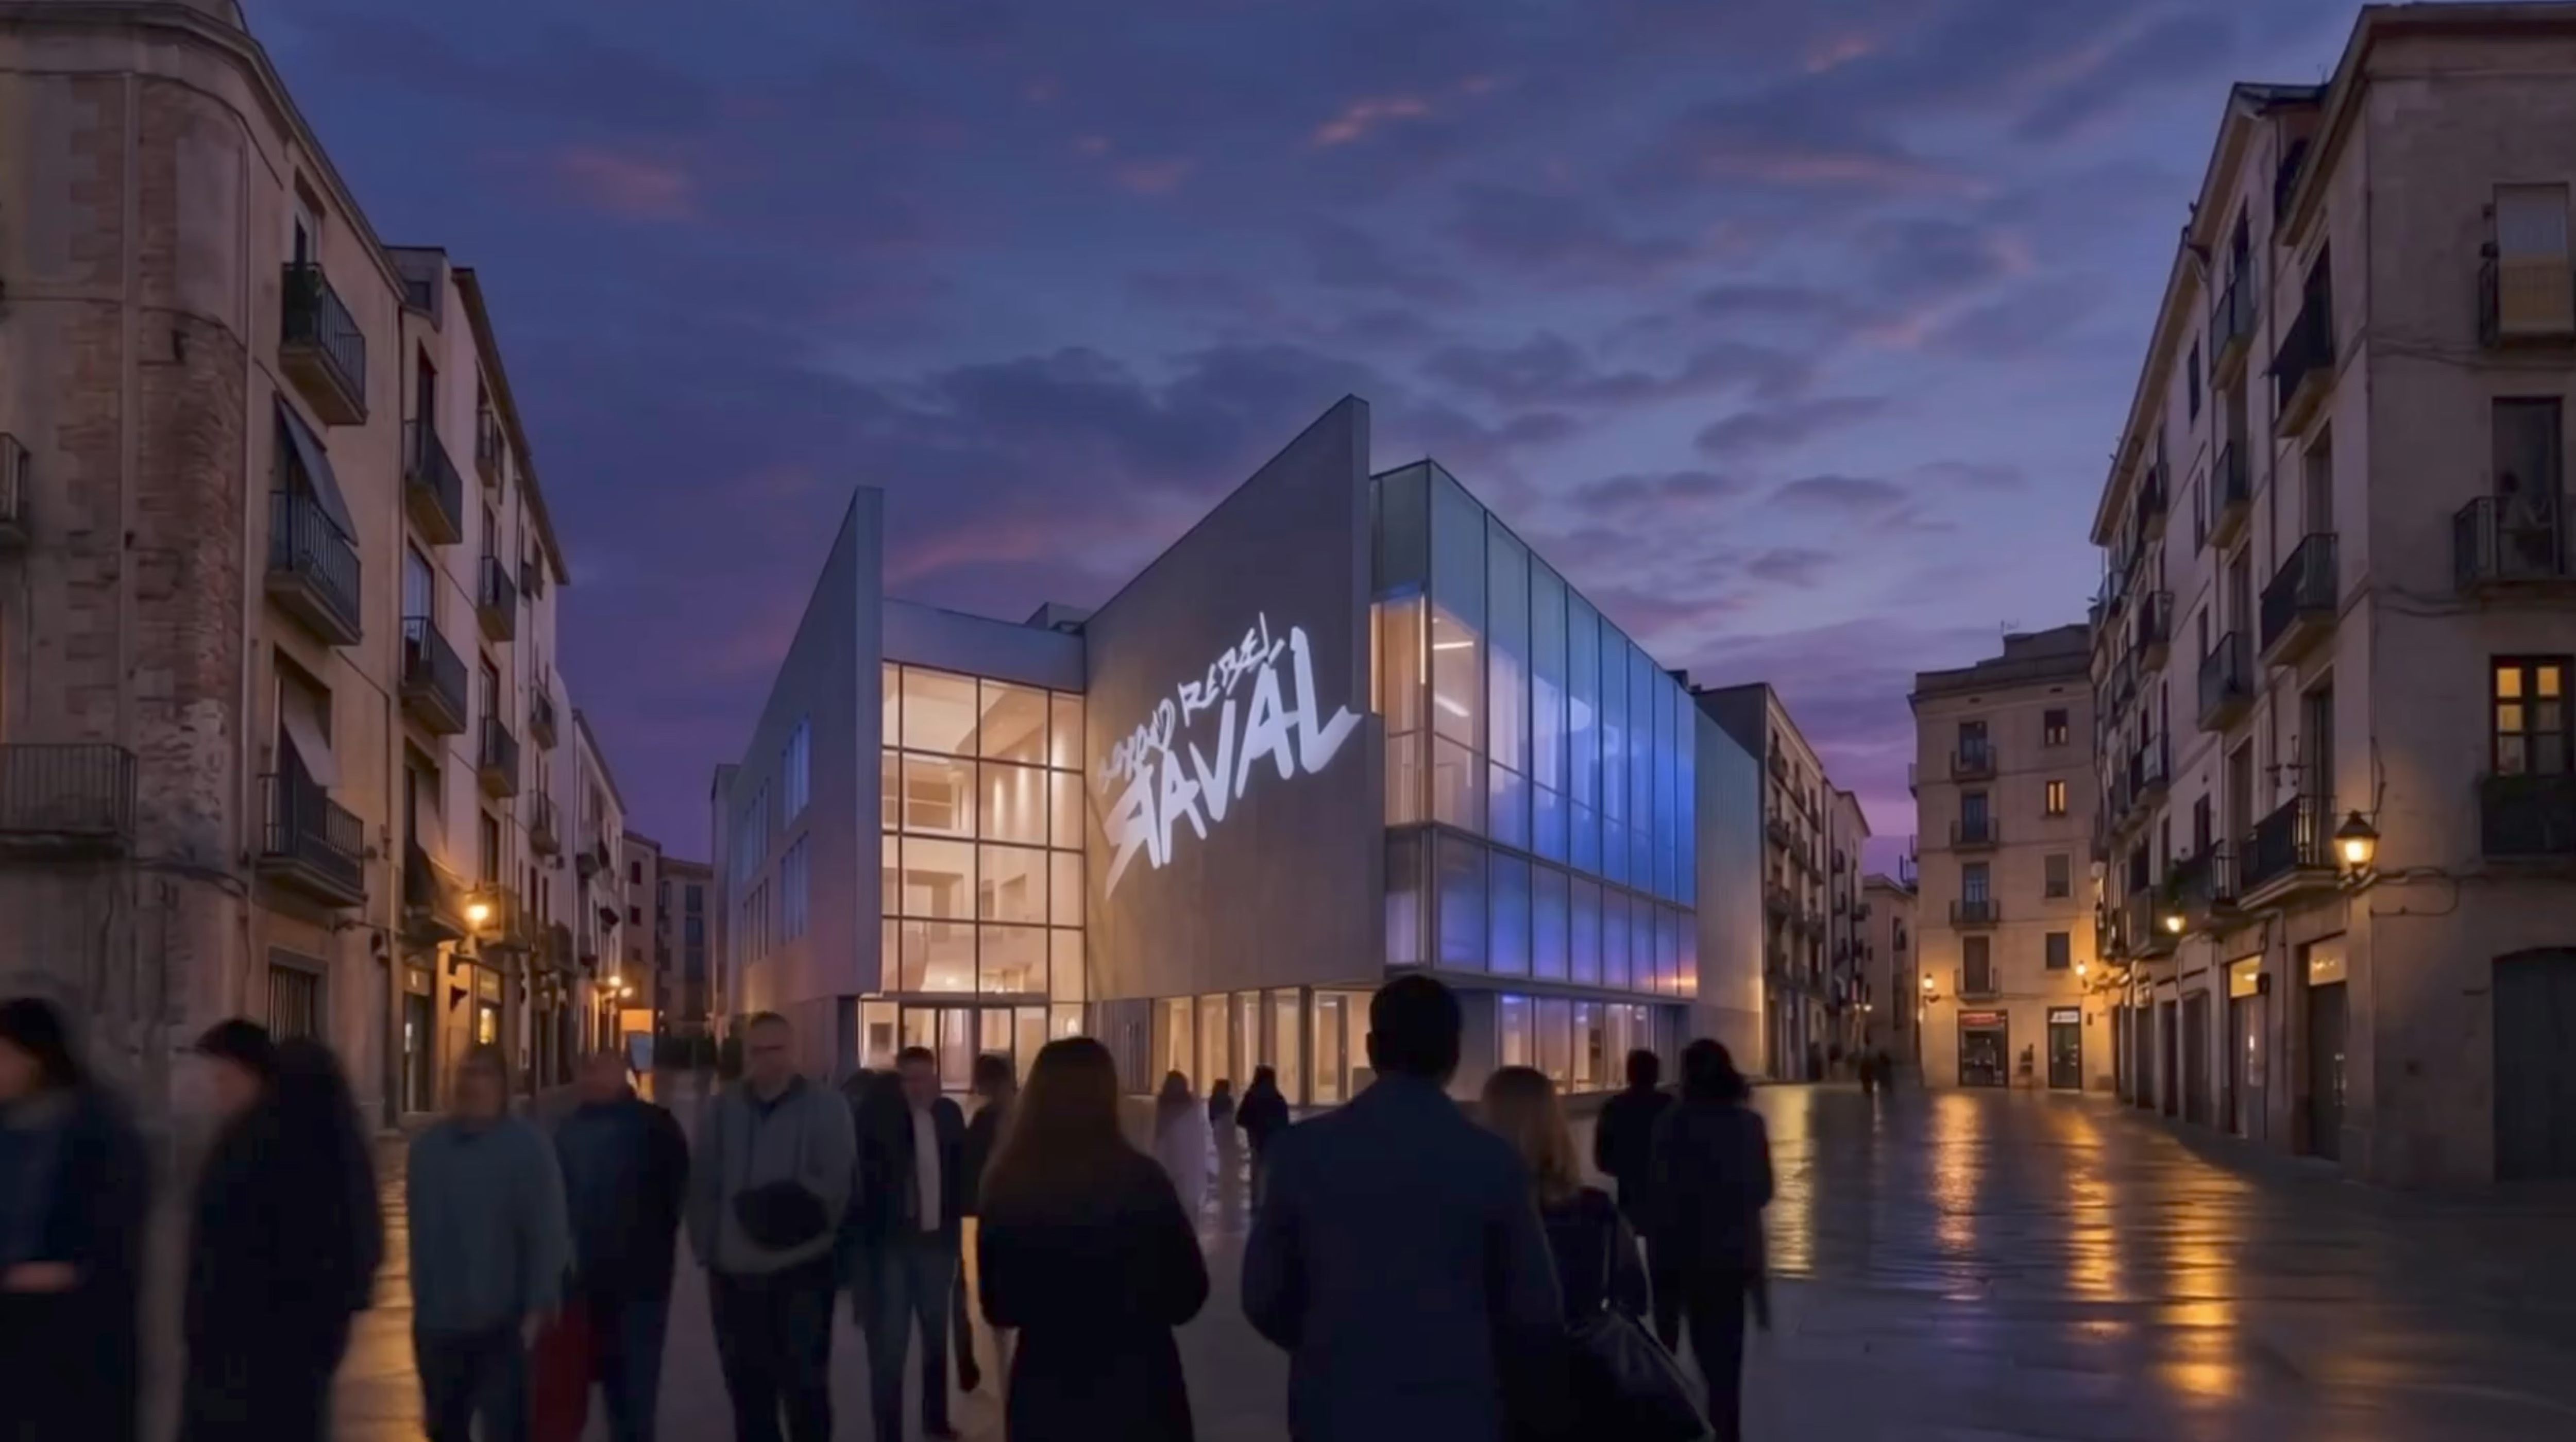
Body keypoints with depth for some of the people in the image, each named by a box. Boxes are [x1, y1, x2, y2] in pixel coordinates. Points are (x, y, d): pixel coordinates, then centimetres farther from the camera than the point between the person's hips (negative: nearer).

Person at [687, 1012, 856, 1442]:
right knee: (747, 1387, 12)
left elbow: (836, 1184, -10)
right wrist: (706, 1249, -1)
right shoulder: (723, 1109, 8)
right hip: (734, 1273, 4)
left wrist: (798, 1210, -24)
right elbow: (703, 1185, 6)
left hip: (801, 1270, -4)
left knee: (804, 1386, 0)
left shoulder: (826, 1108, -2)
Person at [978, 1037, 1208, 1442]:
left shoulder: (1007, 1186, -7)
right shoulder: (1141, 1181, -15)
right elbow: (1188, 1294, -4)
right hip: (1137, 1393, -2)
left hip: (1043, 1397, 2)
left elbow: (998, 1307, 5)